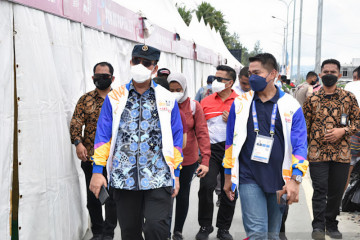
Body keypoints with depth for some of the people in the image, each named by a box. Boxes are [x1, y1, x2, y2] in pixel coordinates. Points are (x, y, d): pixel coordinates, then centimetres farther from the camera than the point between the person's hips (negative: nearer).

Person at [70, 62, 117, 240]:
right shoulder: (85, 99, 8)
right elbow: (76, 122, 1)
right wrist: (78, 142, -15)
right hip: (90, 157, 2)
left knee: (113, 197, 2)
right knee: (92, 198, 10)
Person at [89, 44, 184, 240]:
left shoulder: (167, 99, 7)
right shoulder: (114, 98, 8)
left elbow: (176, 138, 8)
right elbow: (103, 136, 6)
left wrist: (176, 174, 5)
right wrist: (97, 170, 0)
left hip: (159, 176, -1)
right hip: (123, 177, 2)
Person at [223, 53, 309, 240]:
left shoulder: (291, 106, 0)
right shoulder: (240, 103, 4)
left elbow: (300, 145, -3)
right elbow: (231, 141, 9)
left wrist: (295, 179, -14)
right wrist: (228, 176, 10)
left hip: (279, 181, 1)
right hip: (248, 178, 0)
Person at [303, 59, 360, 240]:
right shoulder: (312, 98, 3)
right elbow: (304, 125, 6)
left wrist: (343, 130, -11)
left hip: (341, 153, 2)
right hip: (317, 153, -1)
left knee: (336, 191, 10)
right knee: (320, 190, -3)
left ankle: (331, 225, 27)